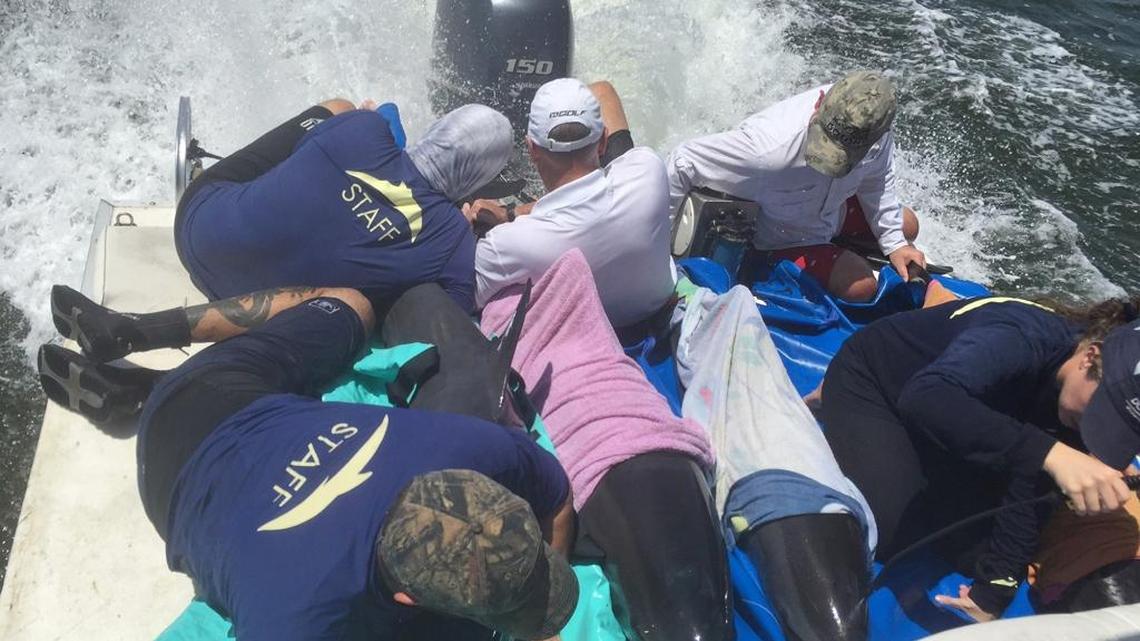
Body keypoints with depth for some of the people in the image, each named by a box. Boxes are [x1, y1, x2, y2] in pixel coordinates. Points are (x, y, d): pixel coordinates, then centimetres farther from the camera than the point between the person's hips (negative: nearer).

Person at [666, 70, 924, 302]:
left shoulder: (871, 121, -27)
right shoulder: (769, 146, -47)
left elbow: (875, 181, -5)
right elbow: (684, 162, -35)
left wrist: (894, 244, -4)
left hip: (833, 210, 7)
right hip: (784, 237, -6)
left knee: (906, 226, 17)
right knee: (860, 287, -20)